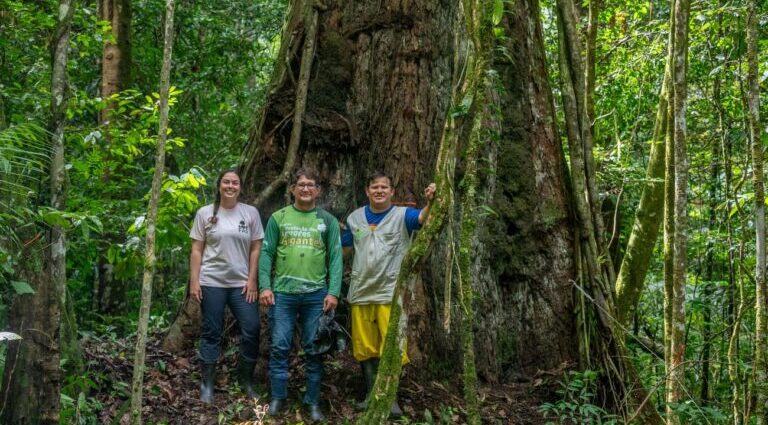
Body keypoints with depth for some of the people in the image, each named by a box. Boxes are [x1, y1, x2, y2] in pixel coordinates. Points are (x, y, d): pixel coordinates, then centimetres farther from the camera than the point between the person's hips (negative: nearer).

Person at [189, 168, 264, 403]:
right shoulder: (205, 213, 2)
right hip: (211, 283, -1)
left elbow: (256, 249, 4)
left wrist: (252, 280, -3)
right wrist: (194, 281, -4)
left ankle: (246, 378, 17)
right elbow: (196, 250, 3)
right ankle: (207, 383, 16)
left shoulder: (250, 213, 3)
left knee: (251, 330, -2)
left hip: (242, 283, 1)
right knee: (211, 333, 5)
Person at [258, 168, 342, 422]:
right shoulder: (278, 218, 6)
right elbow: (267, 253, 3)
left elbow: (335, 258, 1)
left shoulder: (328, 220, 6)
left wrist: (333, 292, -7)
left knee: (314, 349, 5)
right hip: (282, 293, 0)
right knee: (279, 347, 3)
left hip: (316, 295, 0)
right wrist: (265, 286, -7)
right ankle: (278, 397, 16)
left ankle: (313, 401, 15)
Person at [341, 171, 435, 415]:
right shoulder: (355, 218, 7)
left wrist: (430, 202, -46)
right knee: (365, 347, 13)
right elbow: (344, 249, 17)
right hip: (360, 293, 4)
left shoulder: (401, 215, -5)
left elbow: (423, 218, -27)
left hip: (390, 294, -4)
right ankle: (371, 394, 27)